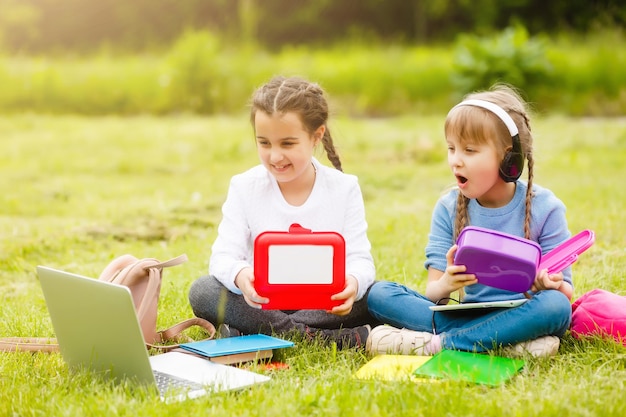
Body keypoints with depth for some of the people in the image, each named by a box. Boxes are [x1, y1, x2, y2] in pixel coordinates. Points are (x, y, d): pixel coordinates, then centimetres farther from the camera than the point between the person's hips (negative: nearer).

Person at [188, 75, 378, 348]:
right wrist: (240, 275, -37)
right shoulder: (244, 188, -2)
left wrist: (353, 282, -35)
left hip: (324, 304, 0)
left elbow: (360, 259, -8)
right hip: (262, 303, 0)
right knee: (202, 291, -25)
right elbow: (223, 256, -10)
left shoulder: (344, 188, -2)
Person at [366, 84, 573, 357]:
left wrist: (552, 286, -27)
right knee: (378, 293, -16)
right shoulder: (448, 208, 2)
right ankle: (508, 343, -27)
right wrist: (445, 286, -26)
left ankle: (437, 343, -28)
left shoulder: (543, 208, -4)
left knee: (555, 304, -36)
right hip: (466, 315, 3)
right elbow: (432, 295, -2)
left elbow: (566, 293, -2)